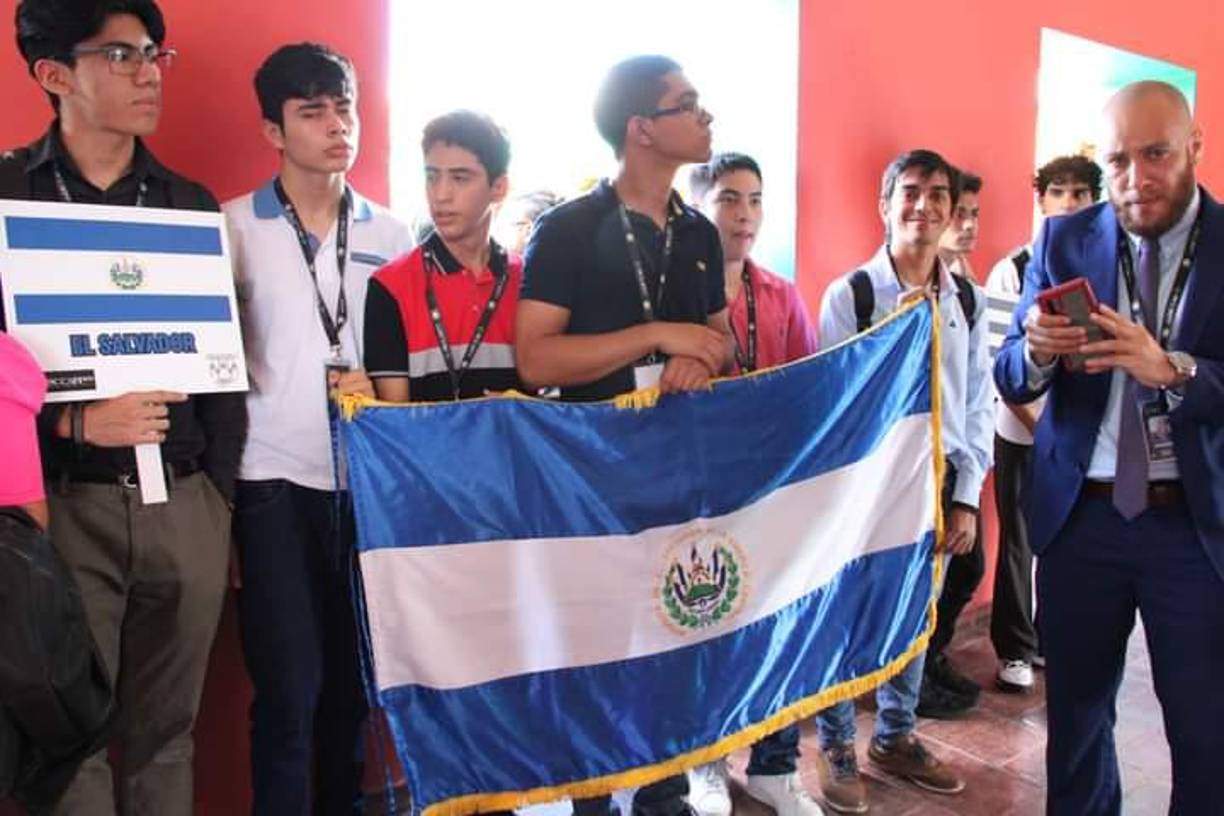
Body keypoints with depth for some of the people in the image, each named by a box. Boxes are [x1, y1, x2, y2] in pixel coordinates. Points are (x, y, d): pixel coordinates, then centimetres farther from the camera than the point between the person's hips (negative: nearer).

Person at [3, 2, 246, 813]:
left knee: (168, 732, 13)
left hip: (185, 505, 3)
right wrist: (72, 424, -17)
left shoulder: (192, 204, 10)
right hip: (65, 504, -2)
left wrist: (220, 492, 8)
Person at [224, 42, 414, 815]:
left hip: (371, 476, 3)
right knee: (290, 686, -2)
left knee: (354, 674, 13)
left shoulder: (391, 234, 9)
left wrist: (380, 390, -6)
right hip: (276, 478, -3)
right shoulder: (235, 227, 1)